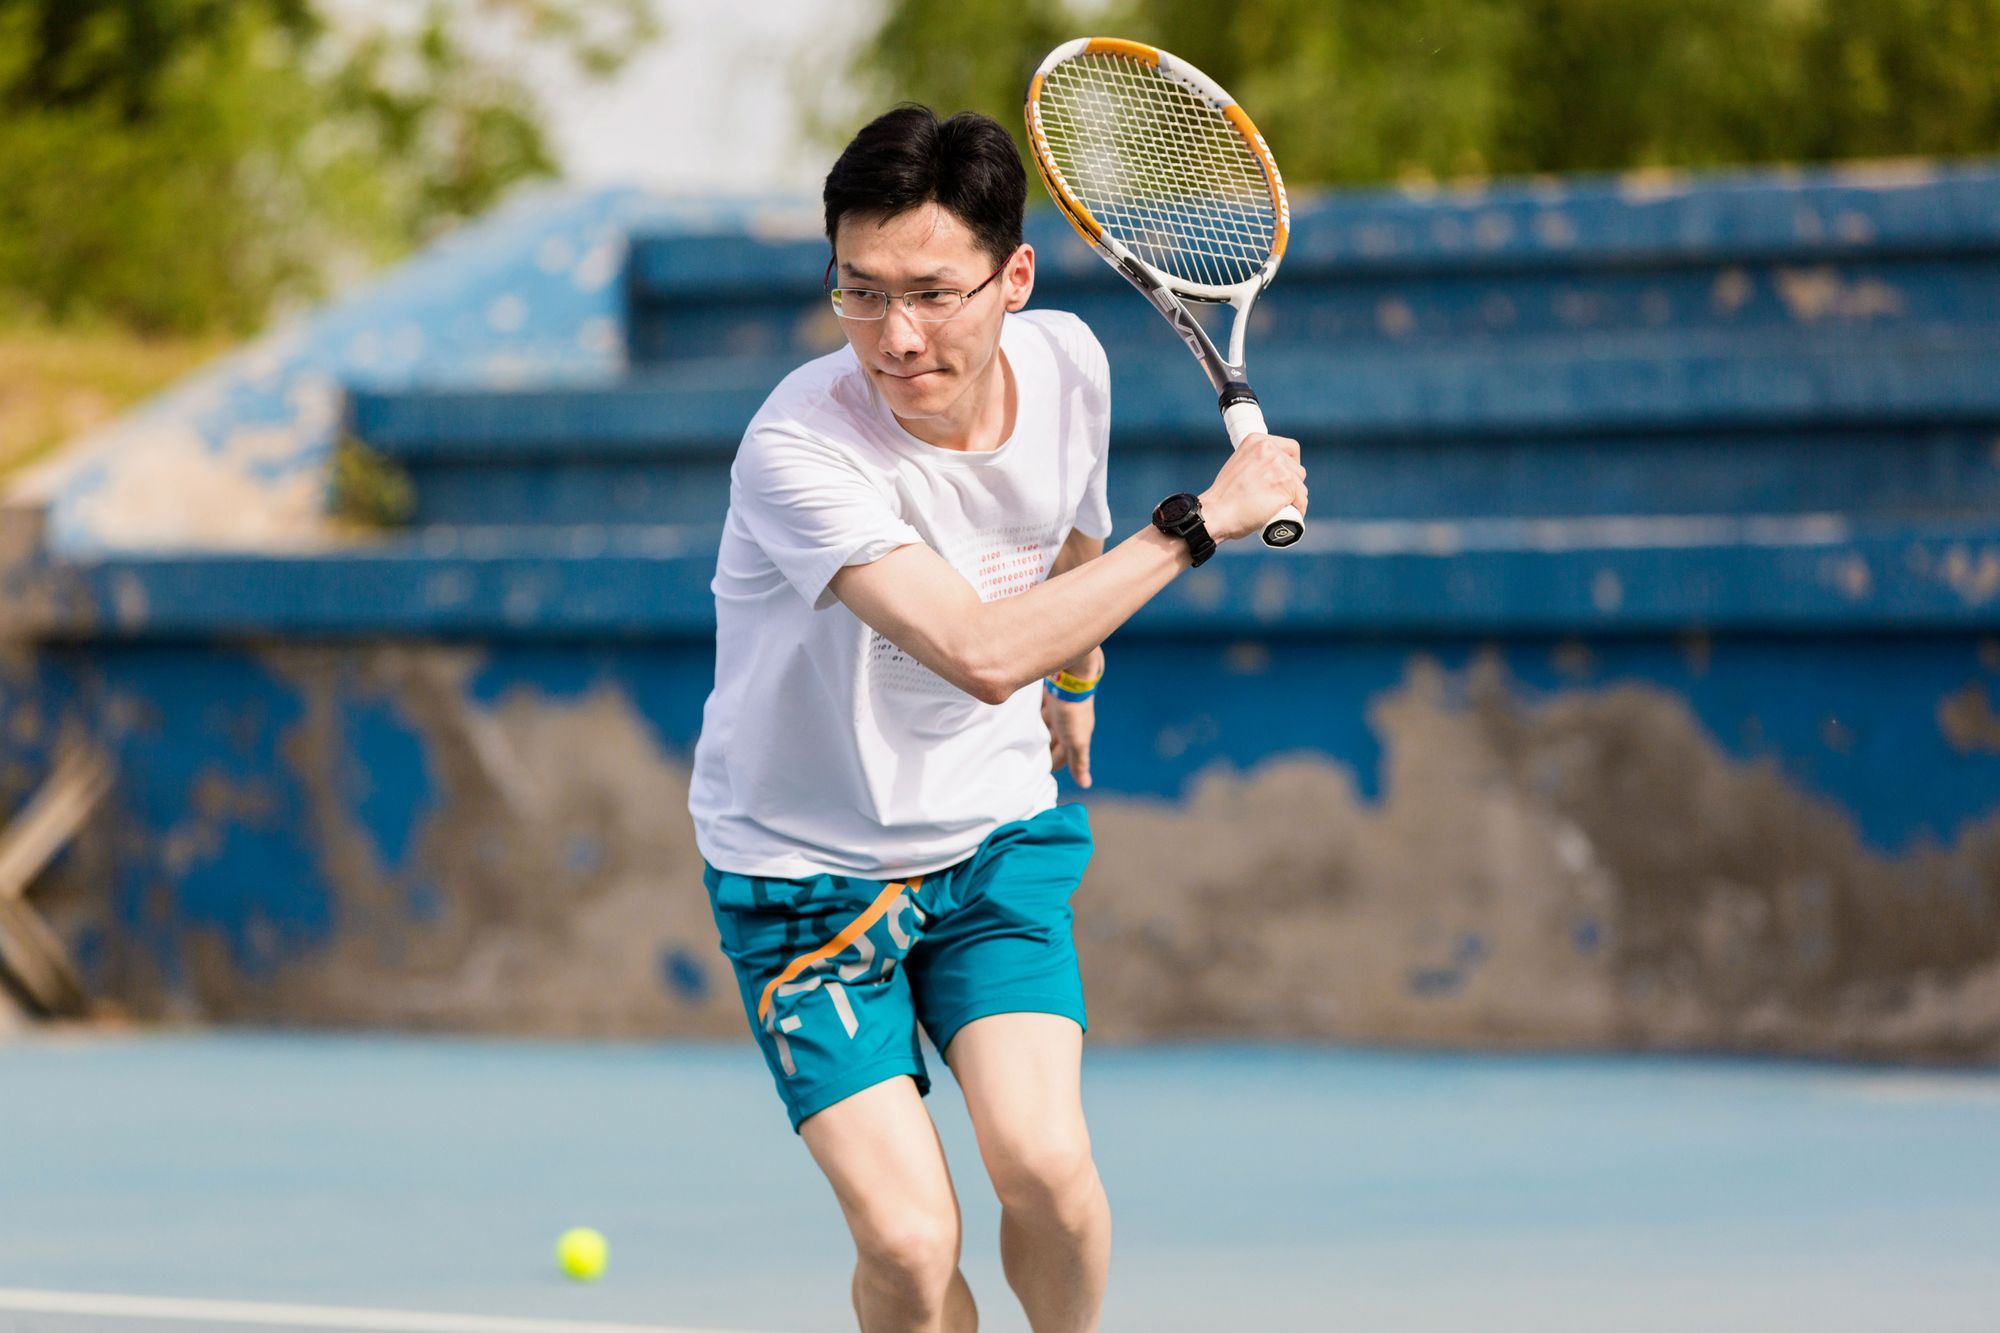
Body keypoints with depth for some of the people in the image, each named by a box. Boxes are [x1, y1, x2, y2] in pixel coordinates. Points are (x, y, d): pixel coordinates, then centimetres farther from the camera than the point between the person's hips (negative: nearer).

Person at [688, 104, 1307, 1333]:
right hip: (806, 859, -4)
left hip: (996, 829, 4)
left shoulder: (1068, 364, -11)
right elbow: (982, 651, -41)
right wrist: (1203, 520, -33)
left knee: (1045, 1166, -18)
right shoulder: (800, 450, -31)